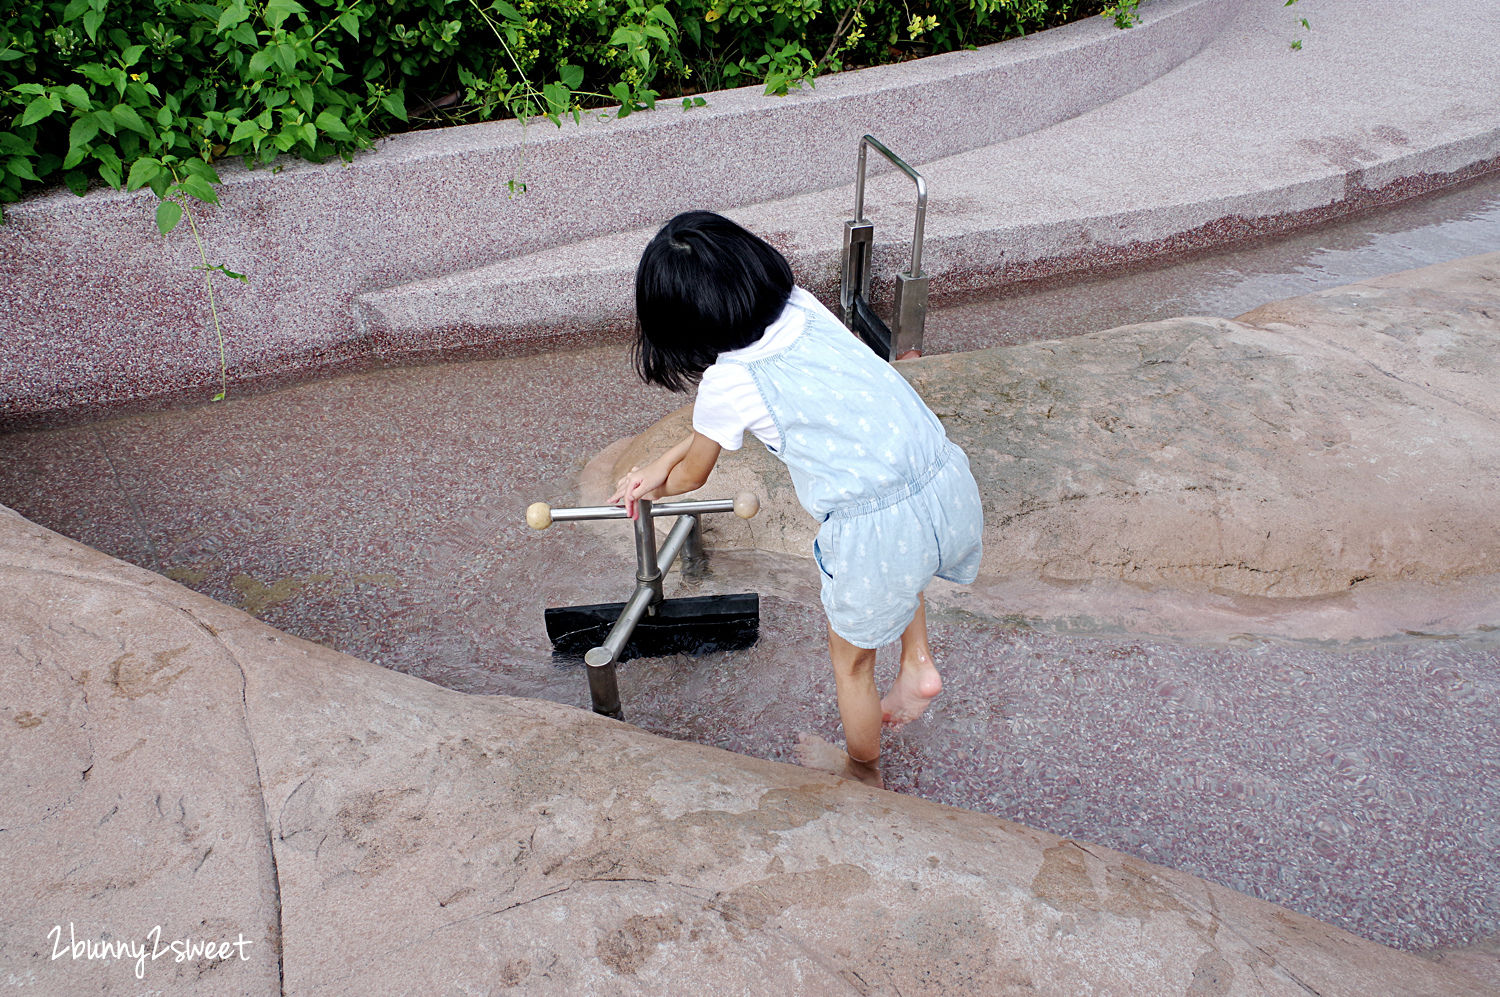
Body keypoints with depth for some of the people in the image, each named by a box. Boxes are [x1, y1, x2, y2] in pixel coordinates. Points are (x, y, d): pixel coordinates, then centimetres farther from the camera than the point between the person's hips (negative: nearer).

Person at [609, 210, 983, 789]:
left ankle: (863, 775, 48)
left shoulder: (728, 383, -9)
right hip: (952, 485, 7)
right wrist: (662, 464, 25)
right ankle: (918, 663, 37)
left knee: (851, 664, 23)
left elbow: (693, 476, 13)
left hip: (876, 529, -6)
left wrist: (657, 485, 35)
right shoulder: (805, 308, 7)